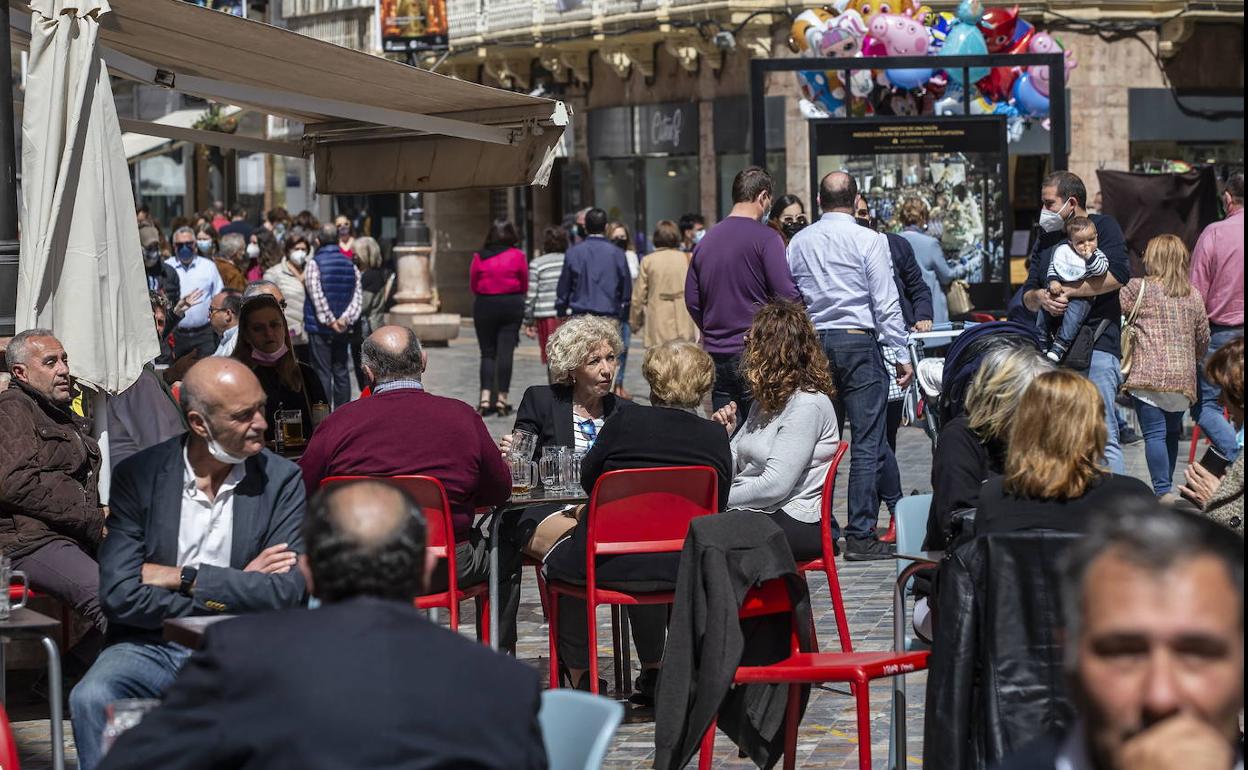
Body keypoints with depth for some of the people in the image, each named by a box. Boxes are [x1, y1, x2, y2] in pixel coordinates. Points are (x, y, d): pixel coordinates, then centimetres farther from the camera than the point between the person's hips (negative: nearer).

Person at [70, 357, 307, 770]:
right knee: (92, 699, -31)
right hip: (153, 645, 0)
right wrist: (235, 586, -9)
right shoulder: (137, 476, 0)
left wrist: (184, 577, -10)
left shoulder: (281, 480, 1)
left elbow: (287, 593, -10)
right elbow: (119, 594, -10)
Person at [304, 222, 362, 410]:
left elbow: (317, 296, -16)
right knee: (342, 373, 11)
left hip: (319, 326, -5)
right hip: (343, 330, 5)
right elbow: (357, 296, 1)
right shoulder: (350, 264, 8)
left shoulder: (313, 264, -8)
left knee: (322, 373, -2)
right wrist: (345, 319, -9)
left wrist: (330, 321, -12)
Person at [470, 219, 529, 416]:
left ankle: (485, 398, -7)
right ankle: (502, 400, 0)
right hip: (512, 304, 0)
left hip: (484, 305, 0)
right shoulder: (518, 256, -3)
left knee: (487, 352, 6)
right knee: (505, 352, 1)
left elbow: (473, 285, 4)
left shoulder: (479, 257, -2)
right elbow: (524, 285, 3)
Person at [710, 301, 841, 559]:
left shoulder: (807, 405, -12)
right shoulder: (766, 400, 19)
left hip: (795, 522, -9)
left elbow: (775, 486, -20)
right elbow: (734, 471, 19)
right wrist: (724, 435, 0)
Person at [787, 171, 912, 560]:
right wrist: (901, 355, -2)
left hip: (812, 344, 5)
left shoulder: (798, 243, 7)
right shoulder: (869, 240, -6)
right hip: (858, 342, -5)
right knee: (867, 444, -3)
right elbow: (886, 304, -7)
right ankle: (860, 536, -6)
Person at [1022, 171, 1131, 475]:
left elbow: (1117, 275, -16)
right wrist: (1041, 297, -5)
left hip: (1097, 345, -7)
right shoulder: (1046, 239, 21)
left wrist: (1066, 291, -12)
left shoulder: (1103, 226, 1)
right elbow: (1027, 296, 19)